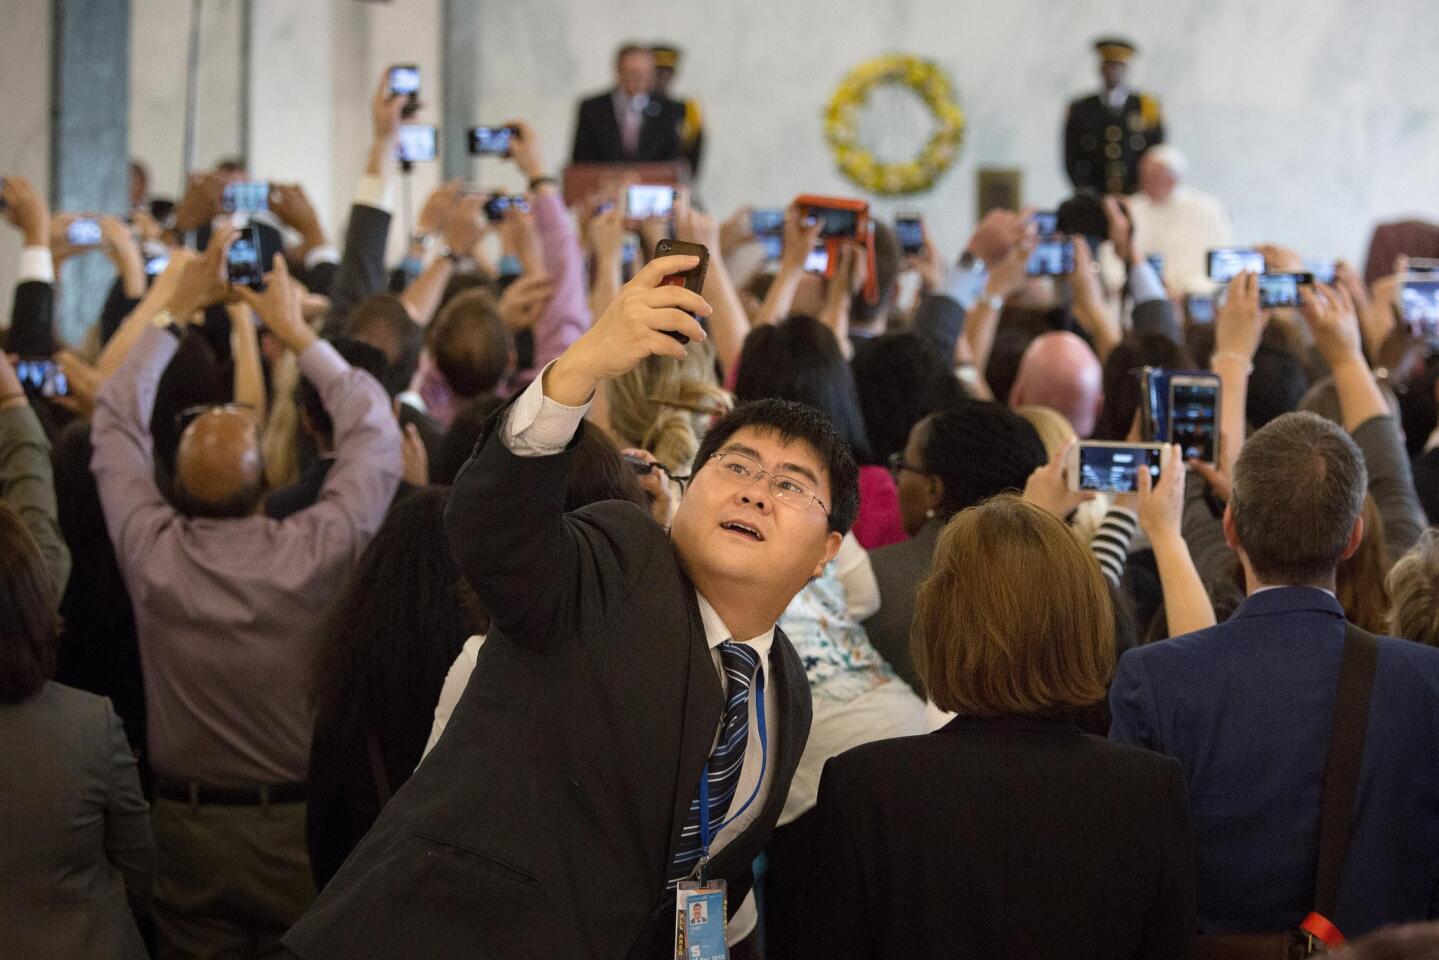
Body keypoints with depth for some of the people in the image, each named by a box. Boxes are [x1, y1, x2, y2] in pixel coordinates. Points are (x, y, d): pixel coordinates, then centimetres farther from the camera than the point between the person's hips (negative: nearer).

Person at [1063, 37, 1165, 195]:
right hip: (1095, 200, 0)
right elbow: (1073, 161, 7)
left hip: (1136, 201, 0)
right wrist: (1087, 194, -6)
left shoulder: (1147, 107, 9)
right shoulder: (1080, 110, 8)